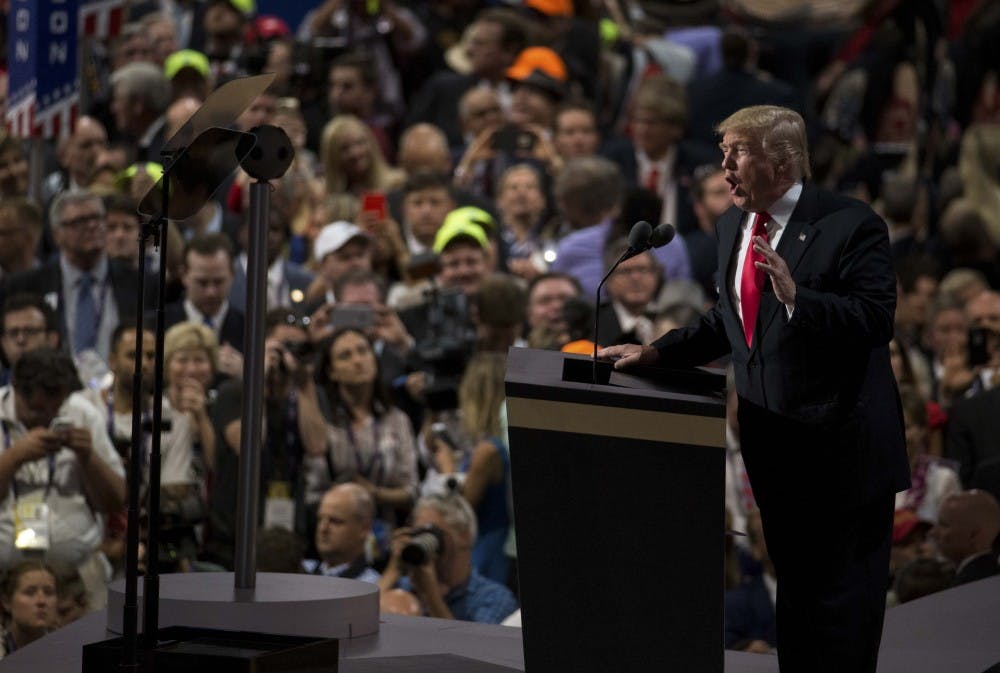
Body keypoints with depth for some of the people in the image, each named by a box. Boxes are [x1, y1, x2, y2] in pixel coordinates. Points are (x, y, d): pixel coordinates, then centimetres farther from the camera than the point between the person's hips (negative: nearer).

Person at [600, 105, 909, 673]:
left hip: (841, 446, -7)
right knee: (794, 588, 17)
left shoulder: (851, 225, -14)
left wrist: (796, 296, -33)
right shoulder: (734, 226, 9)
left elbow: (876, 321, -23)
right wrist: (657, 352, 9)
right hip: (773, 446, 7)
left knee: (843, 596, -1)